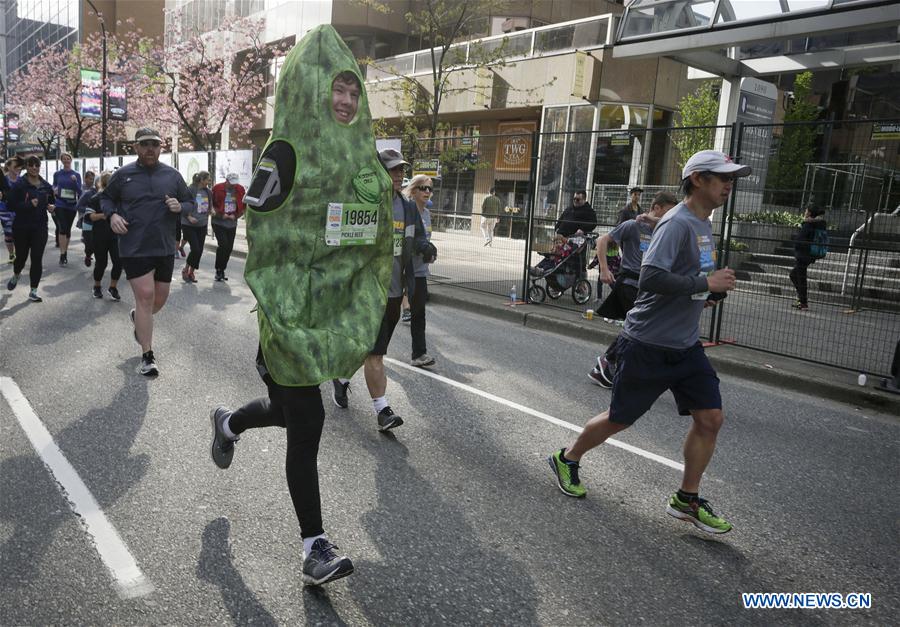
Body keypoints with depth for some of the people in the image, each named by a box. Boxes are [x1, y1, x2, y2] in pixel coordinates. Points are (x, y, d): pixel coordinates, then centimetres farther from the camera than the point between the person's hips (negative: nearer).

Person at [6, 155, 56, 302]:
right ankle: (16, 276, 45)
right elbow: (10, 205, -11)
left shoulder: (46, 186, 5)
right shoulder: (19, 185, -7)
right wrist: (28, 204, -24)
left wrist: (51, 207, -1)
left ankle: (33, 291, 4)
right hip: (21, 228, -2)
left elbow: (52, 201, 21)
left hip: (40, 228, 2)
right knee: (21, 256, 10)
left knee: (37, 259, -3)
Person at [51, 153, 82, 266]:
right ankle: (62, 255, -15)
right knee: (62, 229, -13)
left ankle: (65, 253, 22)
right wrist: (54, 190, -8)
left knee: (68, 229, 10)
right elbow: (53, 187, 14)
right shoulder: (57, 174, 4)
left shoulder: (76, 175, 3)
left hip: (71, 205, 1)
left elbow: (79, 191, -3)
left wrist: (75, 181, -18)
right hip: (60, 204, -1)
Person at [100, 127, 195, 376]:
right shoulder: (123, 175, 1)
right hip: (135, 249, -3)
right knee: (145, 296, -8)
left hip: (165, 248, 3)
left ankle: (138, 318, 48)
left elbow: (190, 203, 13)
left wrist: (180, 207, -10)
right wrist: (112, 215, -7)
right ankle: (147, 356, 2)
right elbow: (105, 198, 13)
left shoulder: (172, 175, 6)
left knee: (160, 297, 12)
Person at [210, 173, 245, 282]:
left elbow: (244, 207, 9)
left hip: (232, 223, 4)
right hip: (218, 222, -4)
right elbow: (211, 204, 0)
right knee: (223, 244, -16)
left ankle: (222, 270, 19)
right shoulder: (217, 188, -8)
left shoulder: (240, 190, 1)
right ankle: (218, 270, -3)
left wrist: (236, 216, -5)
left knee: (229, 247, 5)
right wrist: (220, 215, -10)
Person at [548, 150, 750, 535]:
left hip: (686, 345, 8)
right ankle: (567, 459, 30)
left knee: (710, 419, 2)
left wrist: (698, 297, 10)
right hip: (648, 345, -8)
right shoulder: (677, 223, -18)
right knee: (620, 419, 5)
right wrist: (705, 282, -23)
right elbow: (651, 277, -29)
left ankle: (687, 501, 18)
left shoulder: (703, 225, 12)